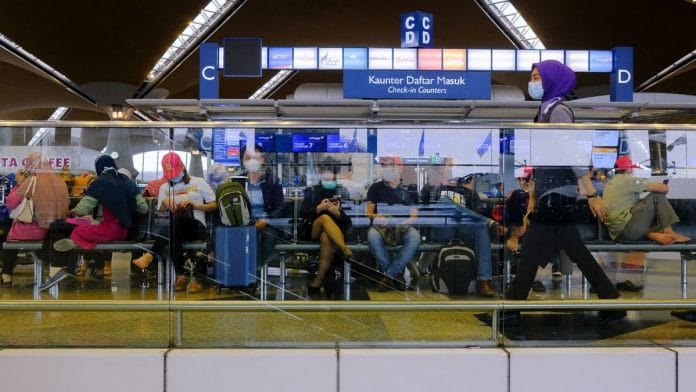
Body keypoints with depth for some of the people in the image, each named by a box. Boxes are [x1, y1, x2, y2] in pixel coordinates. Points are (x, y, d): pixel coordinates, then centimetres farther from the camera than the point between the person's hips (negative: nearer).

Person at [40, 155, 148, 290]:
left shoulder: (99, 182, -8)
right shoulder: (128, 182, 8)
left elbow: (82, 210, -11)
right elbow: (143, 208, 5)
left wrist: (74, 210, 11)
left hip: (105, 230, -7)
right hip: (122, 231, 7)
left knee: (56, 227, 5)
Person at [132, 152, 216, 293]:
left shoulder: (199, 182, 16)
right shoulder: (164, 188, 24)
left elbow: (214, 206, 12)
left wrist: (193, 205, -3)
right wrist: (164, 202, -3)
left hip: (196, 226, -2)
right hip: (175, 228, 2)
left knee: (179, 215, -41)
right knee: (172, 236, -41)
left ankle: (151, 255, -47)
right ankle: (181, 275, -36)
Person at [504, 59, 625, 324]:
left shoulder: (558, 110, -11)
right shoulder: (545, 111, 17)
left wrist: (592, 195, -21)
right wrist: (532, 198, 18)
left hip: (557, 194, -9)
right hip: (550, 194, 9)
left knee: (531, 252, -3)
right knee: (577, 252, 10)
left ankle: (511, 309, 7)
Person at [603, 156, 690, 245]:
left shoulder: (609, 184, 24)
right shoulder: (628, 180, -2)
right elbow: (664, 188, -2)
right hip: (627, 227, -9)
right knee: (657, 195, 2)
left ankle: (652, 234, -7)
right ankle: (668, 232, -2)